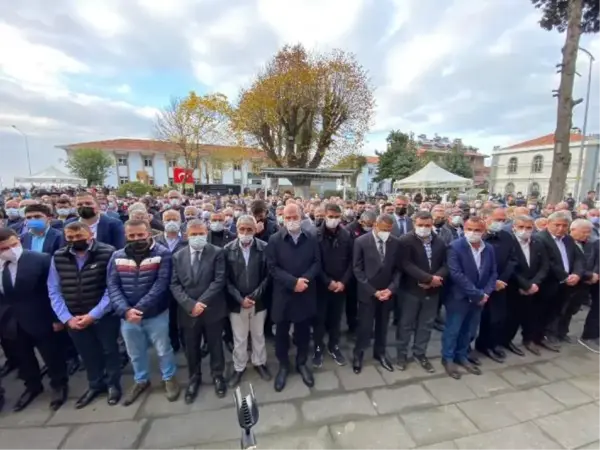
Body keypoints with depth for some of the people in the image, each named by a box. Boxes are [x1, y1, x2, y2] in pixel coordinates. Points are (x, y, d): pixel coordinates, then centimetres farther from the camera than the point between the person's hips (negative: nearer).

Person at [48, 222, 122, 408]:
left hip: (104, 315, -4)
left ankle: (113, 384, 38)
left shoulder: (107, 253, -15)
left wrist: (93, 315, -17)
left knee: (109, 350, 14)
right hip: (73, 318, 4)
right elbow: (54, 291, 3)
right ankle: (95, 384, 45)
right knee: (87, 353, 20)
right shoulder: (58, 258, 0)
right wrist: (66, 317, -6)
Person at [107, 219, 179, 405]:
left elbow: (160, 285, -18)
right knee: (135, 353, 23)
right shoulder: (117, 257, -1)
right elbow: (113, 287, -5)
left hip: (156, 314, -3)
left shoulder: (162, 254, -14)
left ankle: (169, 378, 39)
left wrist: (140, 308, -23)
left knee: (163, 349, 14)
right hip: (127, 316, 4)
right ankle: (141, 380, 47)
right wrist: (125, 310, -19)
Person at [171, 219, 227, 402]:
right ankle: (194, 377, 42)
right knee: (191, 348, 18)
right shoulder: (178, 256, 3)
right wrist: (190, 304, -15)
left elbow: (219, 281, -13)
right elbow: (174, 285, -2)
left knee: (215, 345, 15)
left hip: (212, 310, -2)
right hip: (188, 311, 2)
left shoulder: (217, 253, -7)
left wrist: (202, 303, -18)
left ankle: (217, 375, 39)